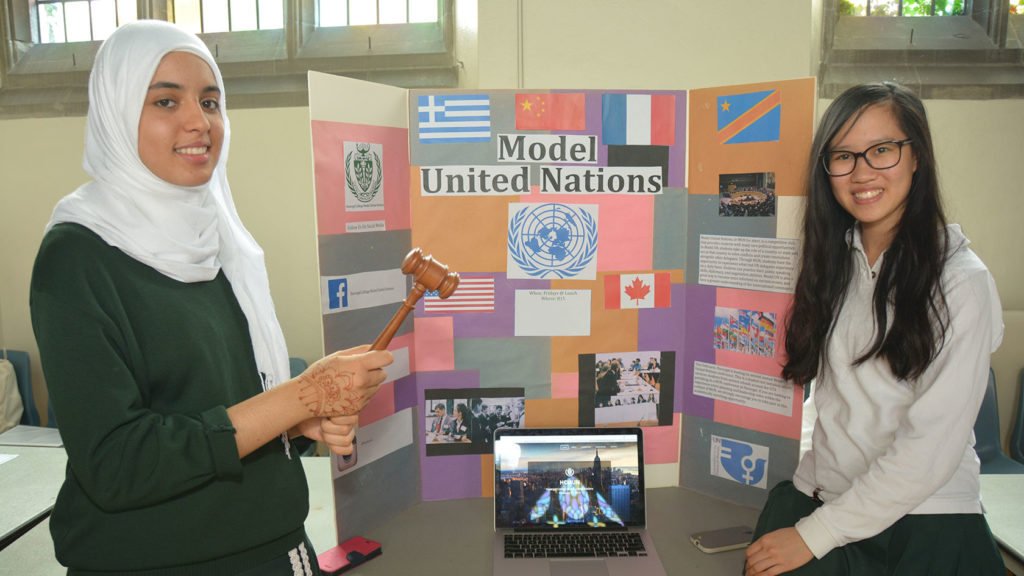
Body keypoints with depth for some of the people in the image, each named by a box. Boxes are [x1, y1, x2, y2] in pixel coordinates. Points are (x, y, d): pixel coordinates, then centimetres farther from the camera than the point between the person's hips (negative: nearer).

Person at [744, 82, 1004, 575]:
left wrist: (815, 534, -12)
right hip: (816, 495, 4)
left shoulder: (961, 281, -10)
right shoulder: (834, 262, 6)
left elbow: (930, 450, -13)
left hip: (922, 524, -4)